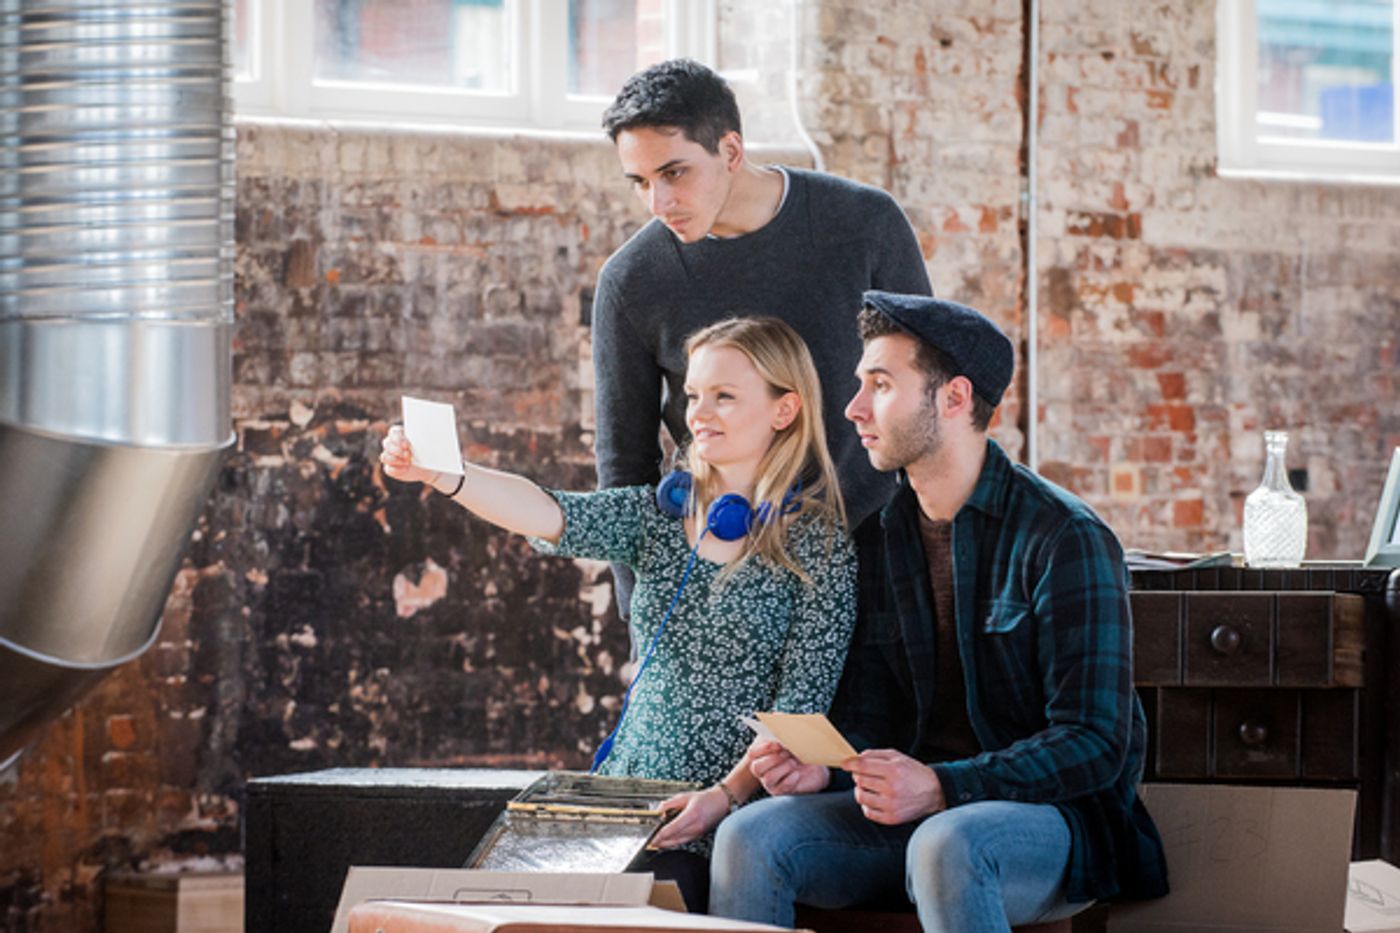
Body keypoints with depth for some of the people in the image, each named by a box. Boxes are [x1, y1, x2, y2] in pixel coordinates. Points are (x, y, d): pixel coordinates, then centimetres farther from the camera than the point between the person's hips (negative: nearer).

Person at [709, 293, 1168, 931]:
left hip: (1055, 813, -6)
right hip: (920, 808, 6)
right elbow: (866, 716, 14)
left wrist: (940, 787, -28)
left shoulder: (1065, 539, -11)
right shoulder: (877, 537, 11)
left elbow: (1093, 745, -16)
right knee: (749, 837, -20)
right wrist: (821, 768, -11)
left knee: (946, 845, -39)